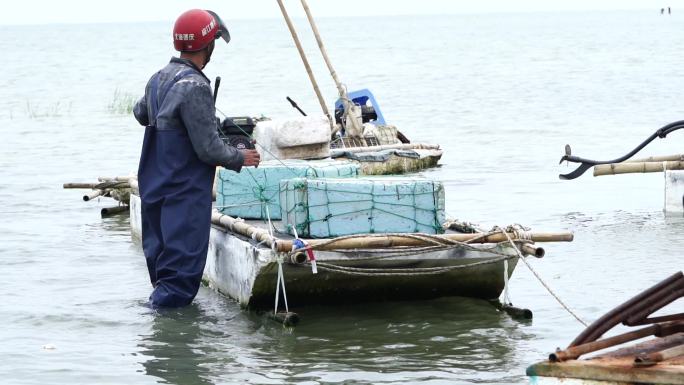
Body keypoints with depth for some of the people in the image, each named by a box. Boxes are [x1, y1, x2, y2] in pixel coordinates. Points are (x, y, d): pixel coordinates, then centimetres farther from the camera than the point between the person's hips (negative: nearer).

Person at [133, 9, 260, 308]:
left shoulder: (158, 78, 7)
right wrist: (240, 159, -2)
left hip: (153, 190, 9)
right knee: (182, 269, -6)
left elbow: (140, 114, 28)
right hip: (185, 194, -9)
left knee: (160, 256, 19)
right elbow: (209, 148, -19)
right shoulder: (195, 87, -21)